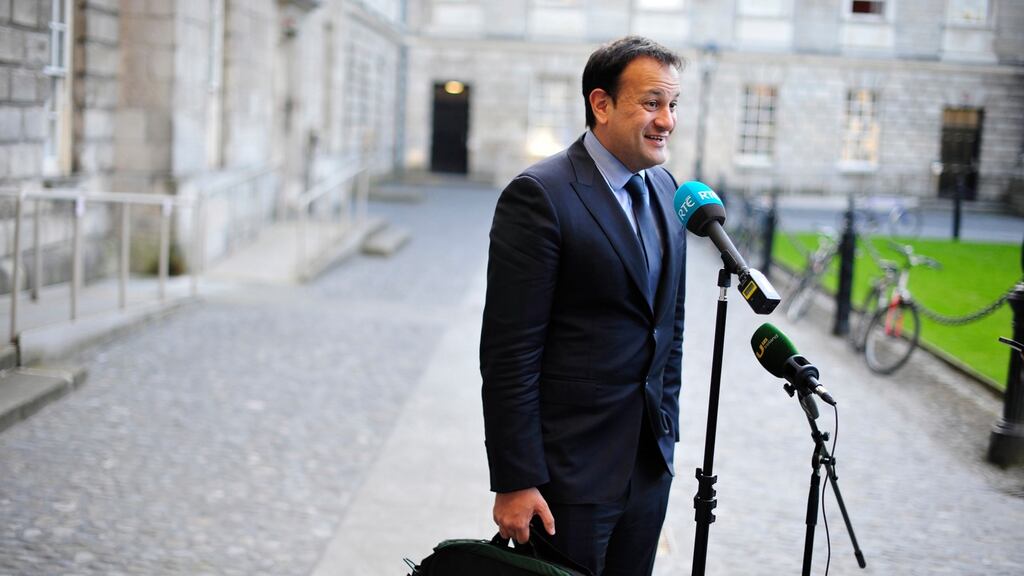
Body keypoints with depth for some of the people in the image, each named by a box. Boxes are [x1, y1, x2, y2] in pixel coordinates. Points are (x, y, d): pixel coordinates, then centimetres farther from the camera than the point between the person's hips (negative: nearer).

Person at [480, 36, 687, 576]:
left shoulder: (664, 189, 8)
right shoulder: (539, 194, -15)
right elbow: (509, 353, -17)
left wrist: (666, 428, 15)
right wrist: (515, 481, -18)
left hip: (650, 462, 7)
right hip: (571, 467, -7)